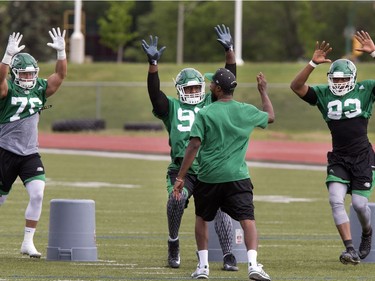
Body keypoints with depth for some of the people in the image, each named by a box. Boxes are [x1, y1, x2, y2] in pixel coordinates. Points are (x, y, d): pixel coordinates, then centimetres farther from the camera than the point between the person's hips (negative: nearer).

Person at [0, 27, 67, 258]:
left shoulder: (40, 89, 4)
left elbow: (61, 75, -3)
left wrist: (62, 52, -16)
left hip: (30, 154, 3)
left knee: (38, 194, -15)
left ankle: (28, 242, -6)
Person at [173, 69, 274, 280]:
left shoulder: (205, 114, -7)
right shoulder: (247, 112, 2)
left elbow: (194, 147, -10)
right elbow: (271, 117, 24)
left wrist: (180, 178, -7)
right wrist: (263, 92, 38)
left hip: (209, 178, -1)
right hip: (237, 177, 1)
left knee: (202, 219, 20)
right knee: (248, 220, -4)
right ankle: (253, 264, -22)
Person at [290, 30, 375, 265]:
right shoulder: (323, 94, 4)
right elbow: (296, 86, -5)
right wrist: (313, 64, -16)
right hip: (338, 159, 2)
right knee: (336, 200, -15)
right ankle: (350, 250, -15)